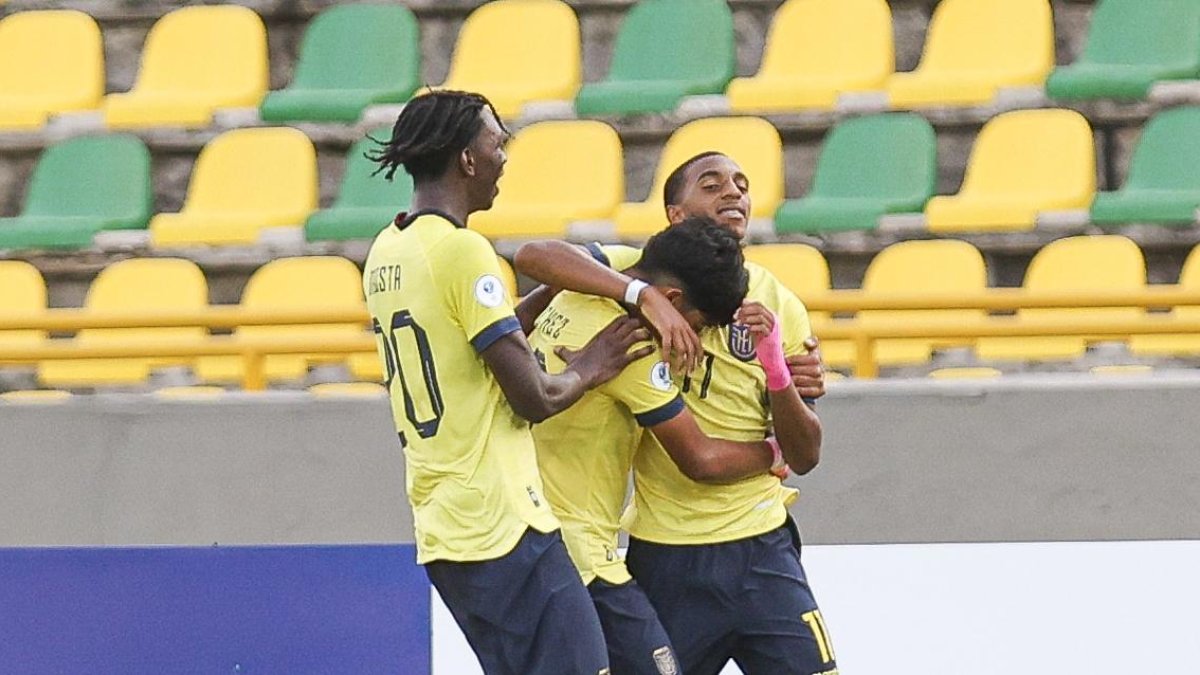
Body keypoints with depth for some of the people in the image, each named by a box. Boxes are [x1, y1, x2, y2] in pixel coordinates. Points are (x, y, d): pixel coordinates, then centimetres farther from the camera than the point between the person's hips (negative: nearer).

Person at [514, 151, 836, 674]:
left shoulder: (780, 307, 5)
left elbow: (804, 458, 5)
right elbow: (535, 257, -21)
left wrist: (783, 388, -16)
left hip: (760, 550, 2)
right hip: (664, 556, -2)